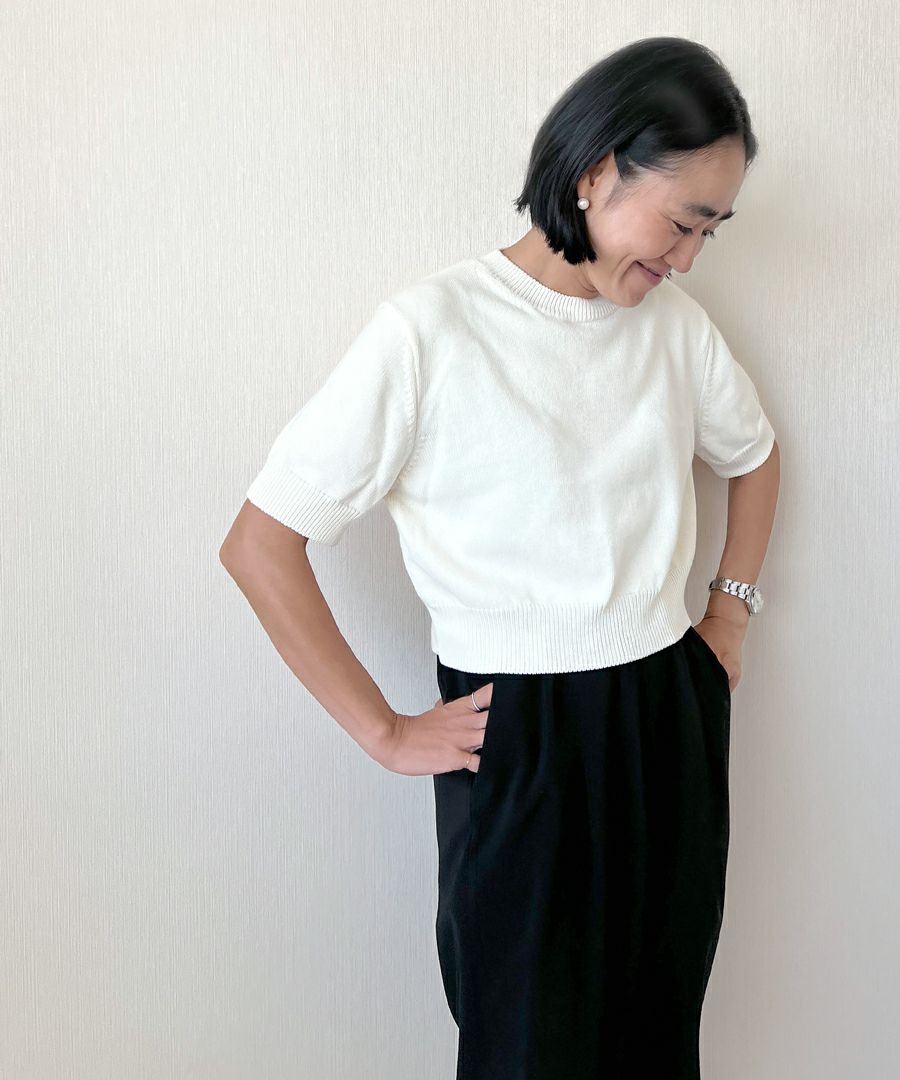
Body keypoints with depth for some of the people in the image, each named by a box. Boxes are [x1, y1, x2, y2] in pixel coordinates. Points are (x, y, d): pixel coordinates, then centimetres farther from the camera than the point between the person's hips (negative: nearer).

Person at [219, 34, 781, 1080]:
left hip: (672, 718, 6)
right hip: (519, 740, -5)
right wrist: (385, 735, -11)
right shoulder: (432, 328, -14)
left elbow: (753, 455, 24)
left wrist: (729, 616, 13)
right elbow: (258, 544, -14)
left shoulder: (676, 322, 4)